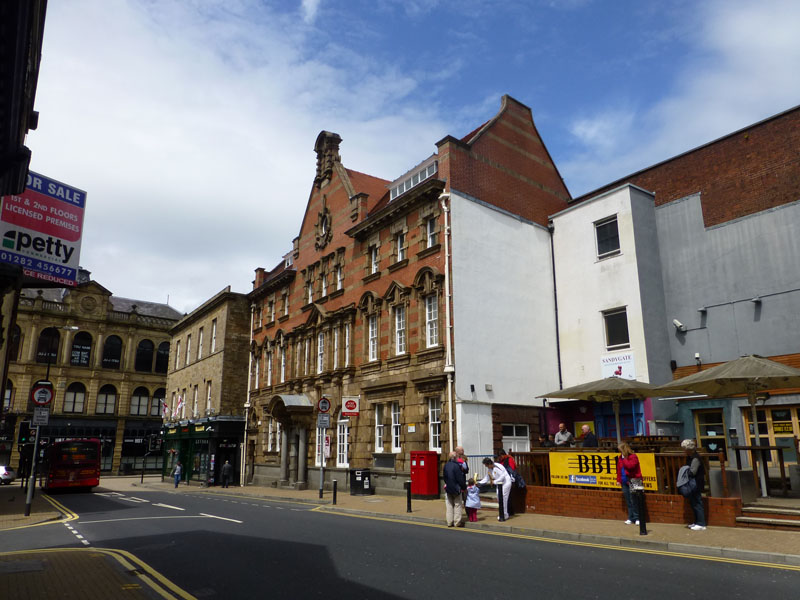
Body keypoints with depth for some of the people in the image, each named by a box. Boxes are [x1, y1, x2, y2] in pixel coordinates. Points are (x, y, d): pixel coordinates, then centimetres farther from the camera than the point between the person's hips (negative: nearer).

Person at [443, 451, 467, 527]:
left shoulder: (446, 465, 3)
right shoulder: (456, 466, -18)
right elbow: (460, 479, -15)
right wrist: (464, 487, -3)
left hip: (448, 488, 6)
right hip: (456, 488, -6)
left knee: (449, 505, 12)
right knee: (458, 505, 5)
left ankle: (449, 522, 15)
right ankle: (457, 522, 7)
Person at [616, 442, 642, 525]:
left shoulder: (633, 457, -8)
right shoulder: (620, 458, 12)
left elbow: (630, 465, -25)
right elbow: (619, 469, 18)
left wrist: (624, 459, -16)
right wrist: (618, 480, 15)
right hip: (624, 482, 6)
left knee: (633, 501, -5)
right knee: (628, 502, 9)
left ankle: (637, 518, 5)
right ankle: (631, 518, 14)